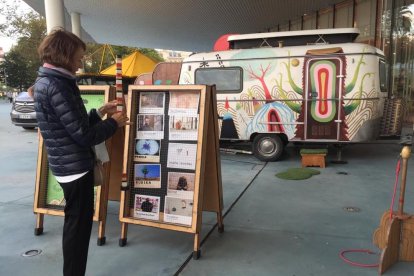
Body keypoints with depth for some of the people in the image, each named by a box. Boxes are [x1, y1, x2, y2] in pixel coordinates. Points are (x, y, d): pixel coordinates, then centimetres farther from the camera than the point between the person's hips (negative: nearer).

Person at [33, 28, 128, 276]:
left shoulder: (45, 81, 10)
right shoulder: (57, 86, -21)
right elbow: (84, 135, -22)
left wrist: (99, 113, 14)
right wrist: (113, 123, -8)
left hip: (67, 165, 10)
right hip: (75, 166, -10)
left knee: (77, 223, 20)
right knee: (79, 225, 3)